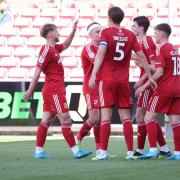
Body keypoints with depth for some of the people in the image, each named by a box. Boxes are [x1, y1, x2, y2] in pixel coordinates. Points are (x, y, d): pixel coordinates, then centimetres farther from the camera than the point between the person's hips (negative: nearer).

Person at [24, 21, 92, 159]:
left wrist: (73, 31, 23)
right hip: (54, 90, -10)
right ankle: (75, 150, -8)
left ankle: (39, 151, 8)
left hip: (56, 90, 10)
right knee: (65, 119, -8)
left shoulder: (54, 48, 14)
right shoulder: (47, 50, -13)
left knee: (46, 120, 8)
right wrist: (30, 90, -14)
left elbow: (65, 45, 35)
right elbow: (38, 71, -14)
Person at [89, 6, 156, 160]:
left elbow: (101, 53, -16)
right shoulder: (130, 35, 7)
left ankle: (103, 152, -9)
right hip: (123, 81, 3)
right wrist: (150, 76, 14)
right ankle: (130, 152, 2)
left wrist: (93, 75, -21)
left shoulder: (106, 32, -3)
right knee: (126, 117, 7)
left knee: (106, 117, -4)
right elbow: (141, 56, 7)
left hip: (107, 79, -3)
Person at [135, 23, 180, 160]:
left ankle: (153, 150, -13)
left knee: (149, 117, -3)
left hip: (164, 90, -8)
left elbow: (159, 73, -16)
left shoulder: (162, 49, -9)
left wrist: (144, 86, -10)